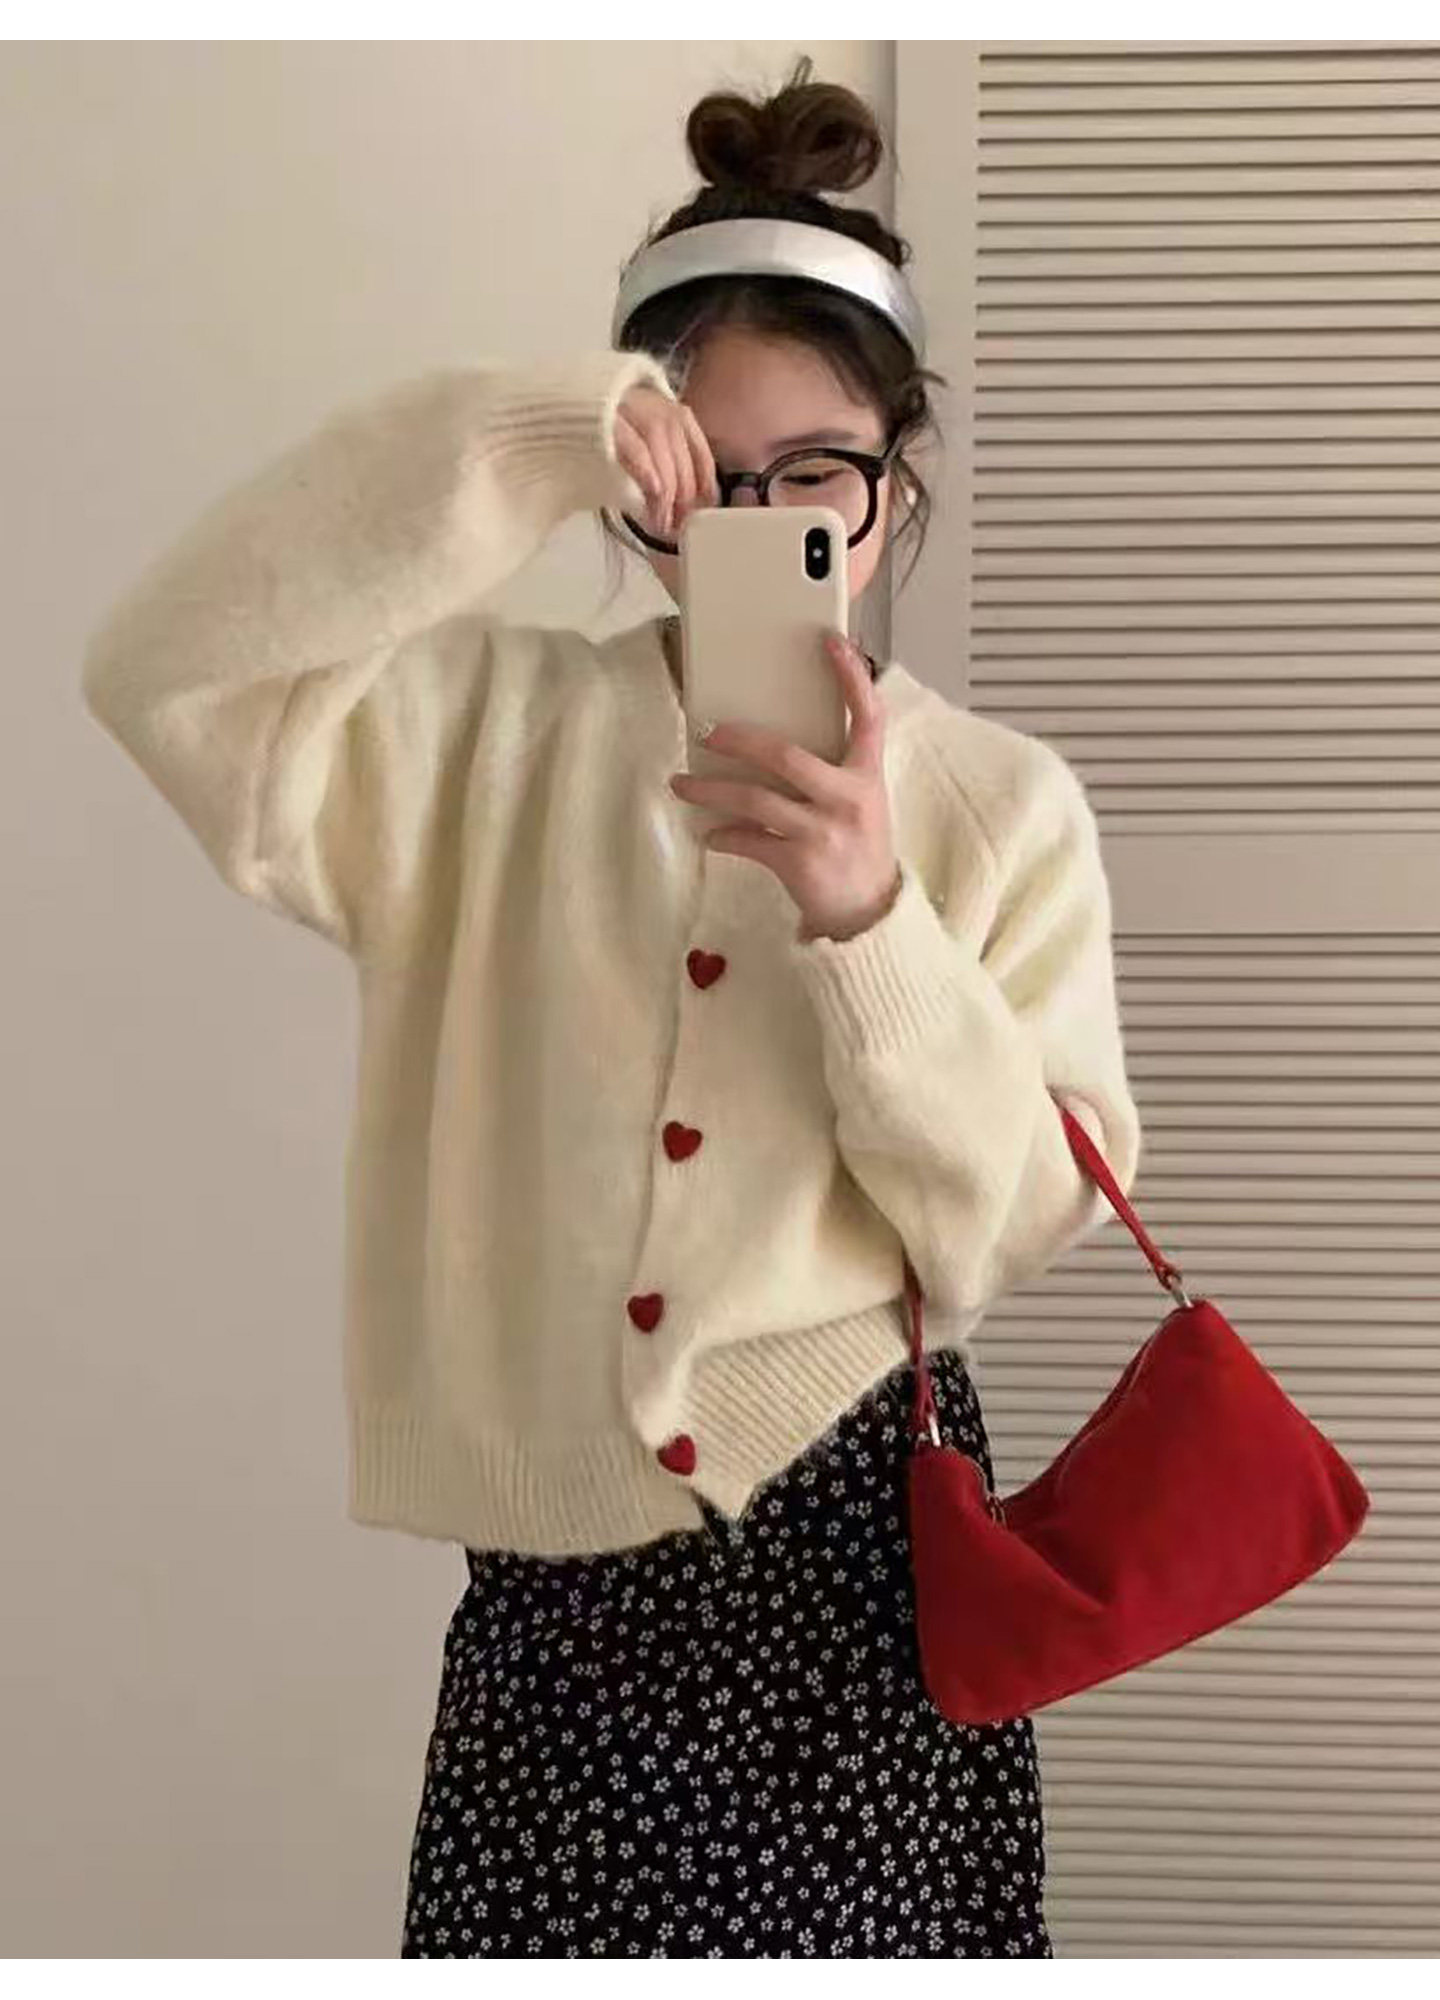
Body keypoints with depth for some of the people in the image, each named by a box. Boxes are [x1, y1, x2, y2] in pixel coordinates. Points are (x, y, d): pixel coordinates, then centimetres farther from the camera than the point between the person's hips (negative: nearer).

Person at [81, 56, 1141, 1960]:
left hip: (855, 1535, 0)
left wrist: (870, 926, -21)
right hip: (563, 1561, 1)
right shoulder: (491, 732, 2)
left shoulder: (1001, 801, 1)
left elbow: (1036, 1209, -5)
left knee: (868, 1942, 8)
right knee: (545, 1936, 8)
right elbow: (163, 674, -14)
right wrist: (514, 444, -21)